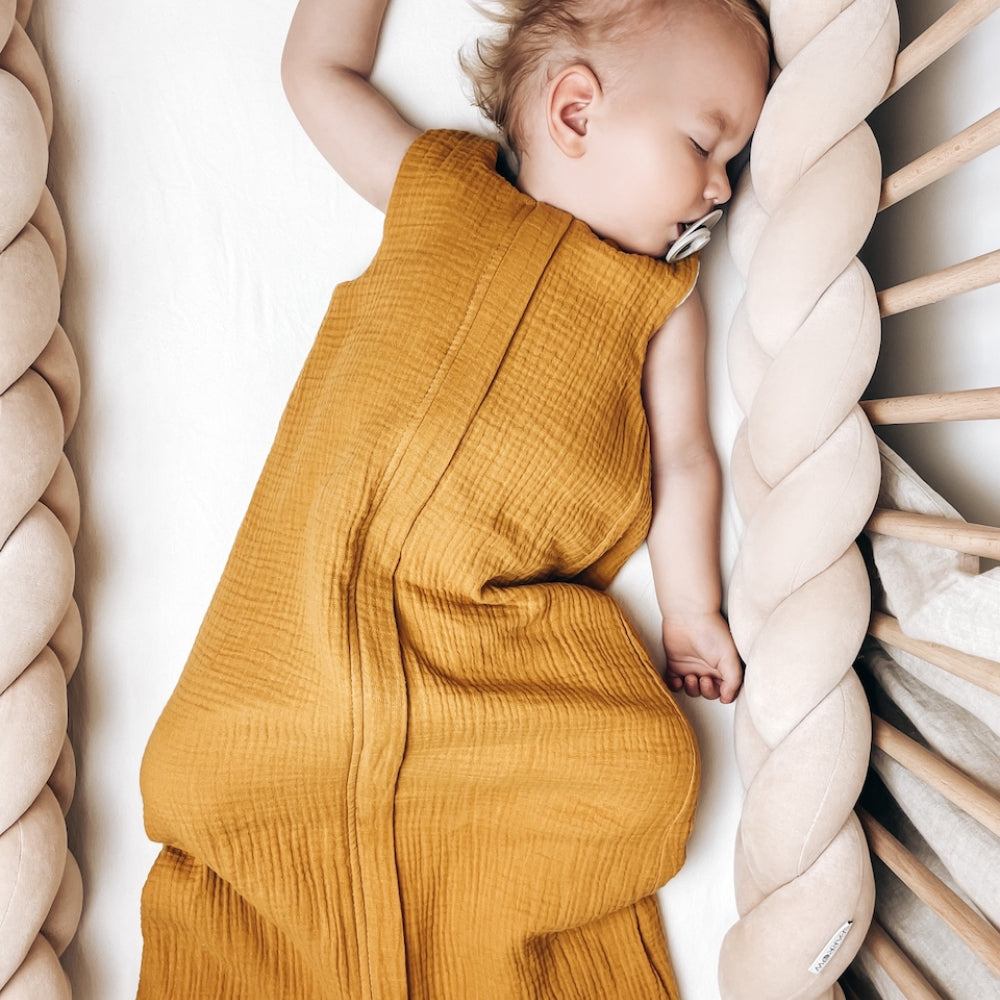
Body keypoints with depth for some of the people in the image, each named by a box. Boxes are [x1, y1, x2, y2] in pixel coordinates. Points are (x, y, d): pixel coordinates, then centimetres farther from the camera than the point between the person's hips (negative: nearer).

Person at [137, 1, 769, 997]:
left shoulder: (661, 299, 11)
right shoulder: (435, 187, 10)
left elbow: (684, 458, 13)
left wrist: (691, 612, 10)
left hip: (505, 635, 1)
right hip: (316, 605, 0)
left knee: (647, 773, -17)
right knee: (197, 773, -8)